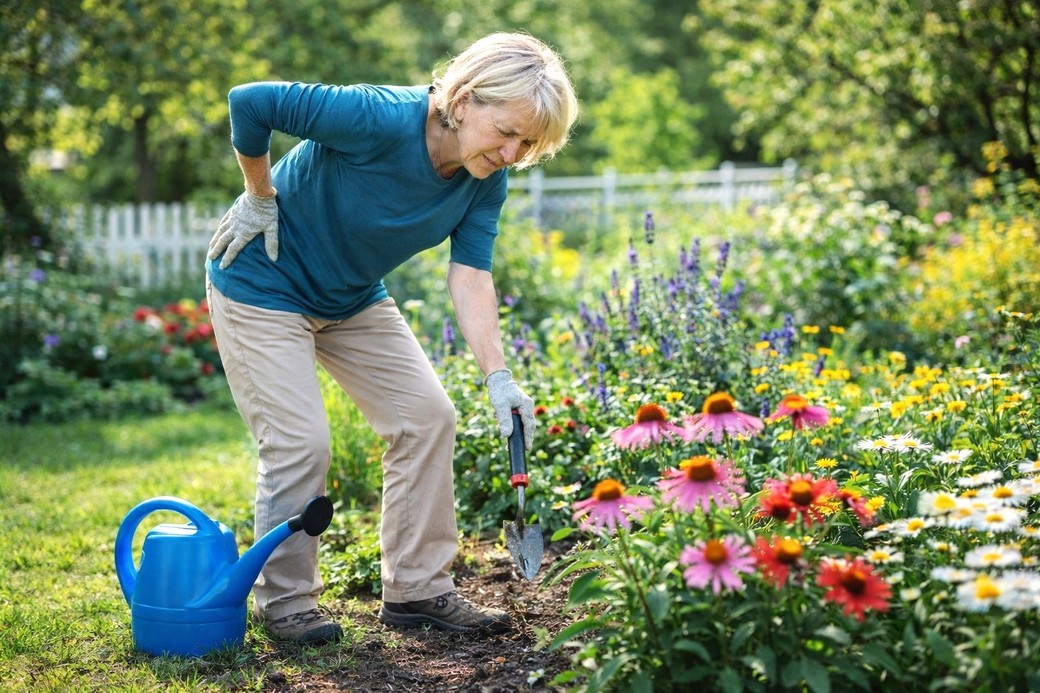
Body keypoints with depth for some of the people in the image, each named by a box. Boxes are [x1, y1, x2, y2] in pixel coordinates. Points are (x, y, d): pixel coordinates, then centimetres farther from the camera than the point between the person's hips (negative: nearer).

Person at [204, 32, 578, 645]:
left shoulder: (486, 183, -12)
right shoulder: (380, 119, -33)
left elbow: (470, 276, -16)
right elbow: (249, 102, -28)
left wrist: (498, 376, -27)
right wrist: (261, 201, -17)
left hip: (354, 299, 7)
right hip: (264, 288, -7)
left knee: (427, 414, 0)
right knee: (301, 443, -11)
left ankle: (417, 589, 11)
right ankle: (285, 600, 10)